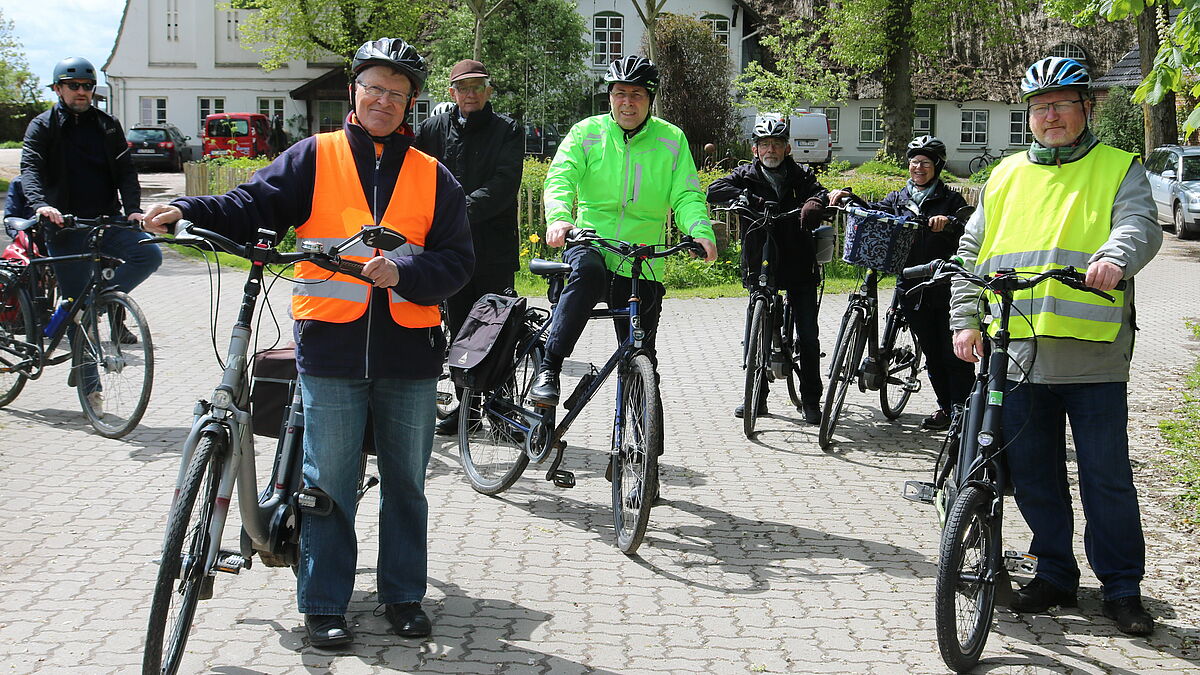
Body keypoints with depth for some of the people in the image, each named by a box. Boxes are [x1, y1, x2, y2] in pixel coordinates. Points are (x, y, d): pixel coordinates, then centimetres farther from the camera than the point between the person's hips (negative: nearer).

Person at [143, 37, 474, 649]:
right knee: (328, 483, 2)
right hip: (332, 346, -2)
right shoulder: (314, 159, 6)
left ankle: (403, 594, 26)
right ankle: (323, 605, 13)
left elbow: (456, 260, 2)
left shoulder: (432, 177, 9)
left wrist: (402, 271, -16)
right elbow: (251, 207, -2)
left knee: (405, 482, 12)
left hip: (408, 350, 2)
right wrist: (188, 213, -19)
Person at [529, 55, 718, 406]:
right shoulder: (587, 132, 4)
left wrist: (700, 230, -23)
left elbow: (686, 195, -1)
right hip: (589, 244, -2)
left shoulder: (672, 140, 6)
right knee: (588, 271, -38)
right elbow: (561, 178, -8)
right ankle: (548, 371, -37)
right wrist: (559, 217, -30)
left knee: (640, 357, 4)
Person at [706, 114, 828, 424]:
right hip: (760, 267, 0)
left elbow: (820, 194, -11)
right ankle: (757, 397, 18)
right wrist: (747, 198, -25)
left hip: (800, 267, 0)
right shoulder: (746, 176, 5)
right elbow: (715, 190, -10)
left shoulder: (802, 176, 6)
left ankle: (811, 400, 11)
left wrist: (813, 204, -35)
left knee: (808, 335, 1)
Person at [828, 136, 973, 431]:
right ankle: (945, 407, 22)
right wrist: (846, 197, -14)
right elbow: (873, 212, 2)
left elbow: (968, 228, -12)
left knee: (955, 354, -3)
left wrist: (947, 223, -33)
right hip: (912, 288, 4)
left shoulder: (950, 199, 2)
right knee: (931, 353, 11)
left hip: (946, 288, -4)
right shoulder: (899, 199, 15)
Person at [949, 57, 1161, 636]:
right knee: (1032, 475, 10)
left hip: (1093, 355, -4)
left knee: (1107, 477, 0)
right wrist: (965, 321, 7)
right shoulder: (1007, 176, 17)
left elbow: (1140, 225, -10)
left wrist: (1116, 257, -33)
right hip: (1018, 354, 4)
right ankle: (1054, 575, 24)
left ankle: (1123, 588, 12)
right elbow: (972, 252, 18)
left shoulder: (1118, 169, 7)